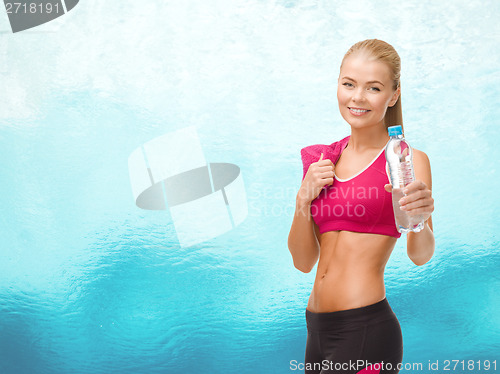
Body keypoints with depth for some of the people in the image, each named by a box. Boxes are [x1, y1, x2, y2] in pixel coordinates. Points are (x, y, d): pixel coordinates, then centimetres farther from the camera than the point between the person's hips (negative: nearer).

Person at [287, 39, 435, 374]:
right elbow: (303, 261, 7)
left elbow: (420, 255, -15)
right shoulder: (323, 162, 9)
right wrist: (304, 198, -7)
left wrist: (419, 217, -35)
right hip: (318, 329, 5)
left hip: (366, 331, -5)